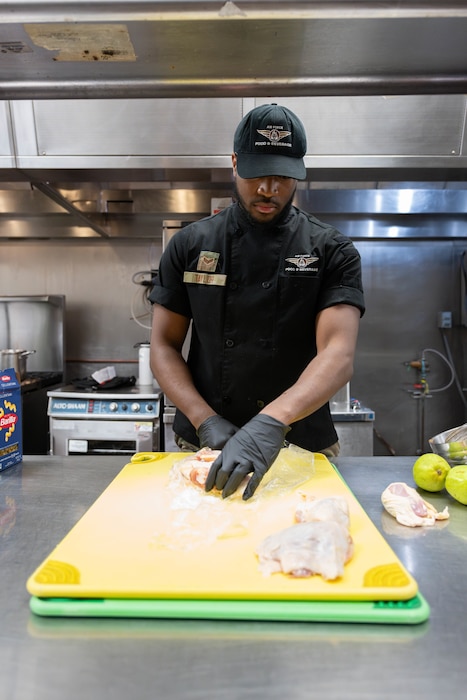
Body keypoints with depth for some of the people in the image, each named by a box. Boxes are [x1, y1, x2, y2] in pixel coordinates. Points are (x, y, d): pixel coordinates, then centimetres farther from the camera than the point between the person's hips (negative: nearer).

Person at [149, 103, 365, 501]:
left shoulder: (332, 252, -6)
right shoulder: (190, 245, -1)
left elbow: (339, 356, -18)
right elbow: (164, 346, -1)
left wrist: (271, 422, -35)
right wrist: (205, 421, -16)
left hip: (302, 448, -1)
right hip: (205, 449, 2)